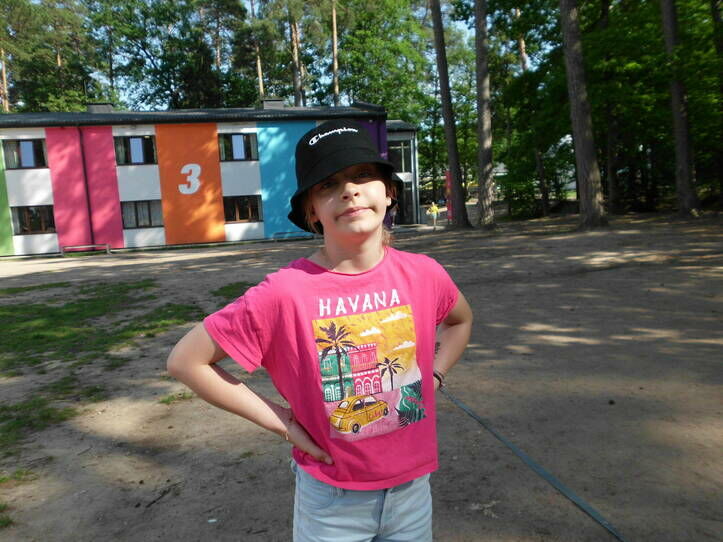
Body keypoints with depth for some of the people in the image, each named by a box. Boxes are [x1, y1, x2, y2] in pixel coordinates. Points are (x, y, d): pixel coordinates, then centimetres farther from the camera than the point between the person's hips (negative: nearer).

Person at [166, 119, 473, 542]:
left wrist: (433, 378, -2)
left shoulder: (423, 275, -11)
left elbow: (461, 320, 12)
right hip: (332, 500, -3)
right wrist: (278, 420, -14)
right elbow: (187, 360, -13)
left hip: (412, 486, 3)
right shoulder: (285, 293, -22)